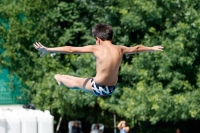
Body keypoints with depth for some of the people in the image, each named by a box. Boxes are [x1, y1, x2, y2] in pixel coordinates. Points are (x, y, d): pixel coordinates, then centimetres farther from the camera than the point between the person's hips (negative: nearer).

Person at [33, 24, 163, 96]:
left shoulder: (96, 48, -15)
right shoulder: (119, 49, -2)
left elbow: (70, 49, -17)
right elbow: (136, 48, 18)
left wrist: (48, 49, -15)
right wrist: (152, 48, 36)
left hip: (98, 88, -6)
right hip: (112, 89, 6)